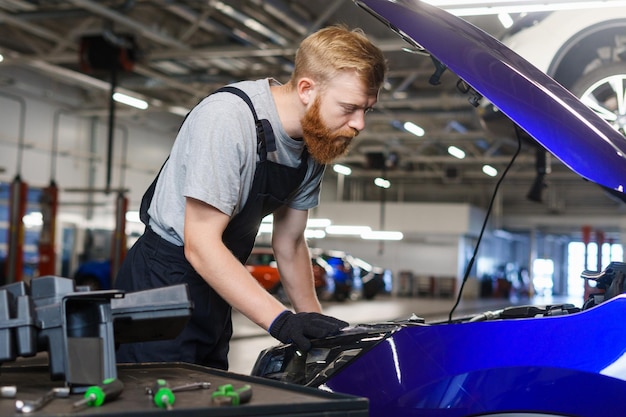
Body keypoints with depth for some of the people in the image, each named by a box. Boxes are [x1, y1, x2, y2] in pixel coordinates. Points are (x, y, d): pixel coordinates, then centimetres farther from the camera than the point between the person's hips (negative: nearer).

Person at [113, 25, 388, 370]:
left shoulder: (317, 142, 1)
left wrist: (318, 325, 6)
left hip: (214, 295, 8)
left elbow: (289, 244, 11)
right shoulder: (226, 119, -25)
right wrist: (280, 320, -33)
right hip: (163, 283, -8)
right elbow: (201, 245, -28)